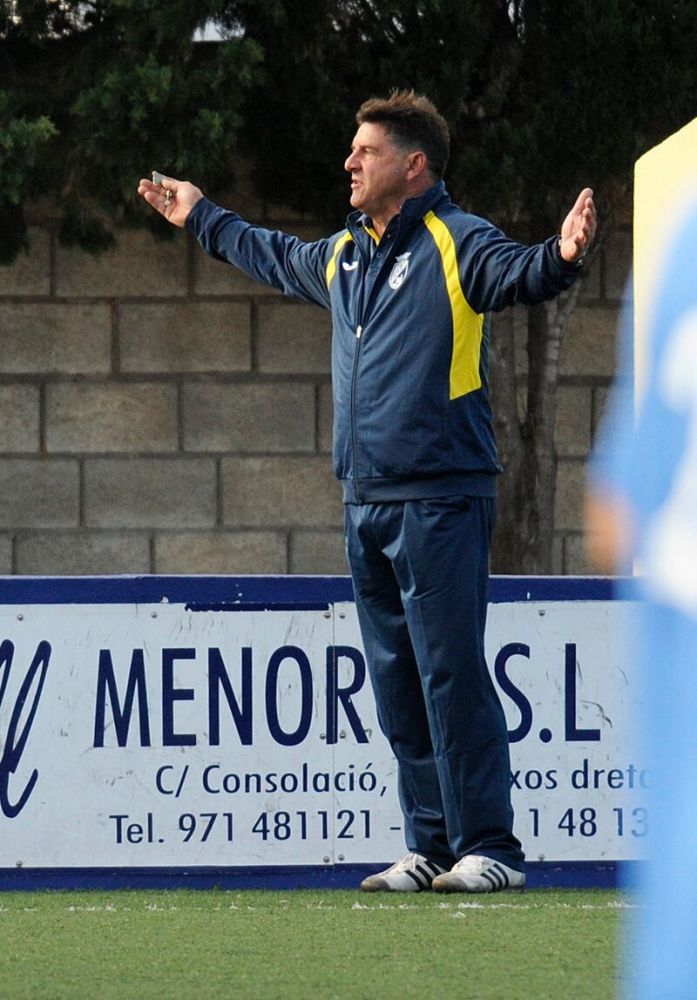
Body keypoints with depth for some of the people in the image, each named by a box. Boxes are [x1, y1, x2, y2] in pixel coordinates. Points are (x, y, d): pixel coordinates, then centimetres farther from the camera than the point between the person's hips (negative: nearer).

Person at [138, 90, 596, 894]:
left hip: (440, 502, -8)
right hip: (366, 503, 8)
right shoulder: (341, 255, 18)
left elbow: (515, 275, -26)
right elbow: (274, 258, 39)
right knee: (396, 689, 10)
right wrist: (202, 219, 52)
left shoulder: (456, 243, -7)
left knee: (451, 677, -11)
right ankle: (431, 848, 15)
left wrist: (559, 257, -48)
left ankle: (489, 849, -8)